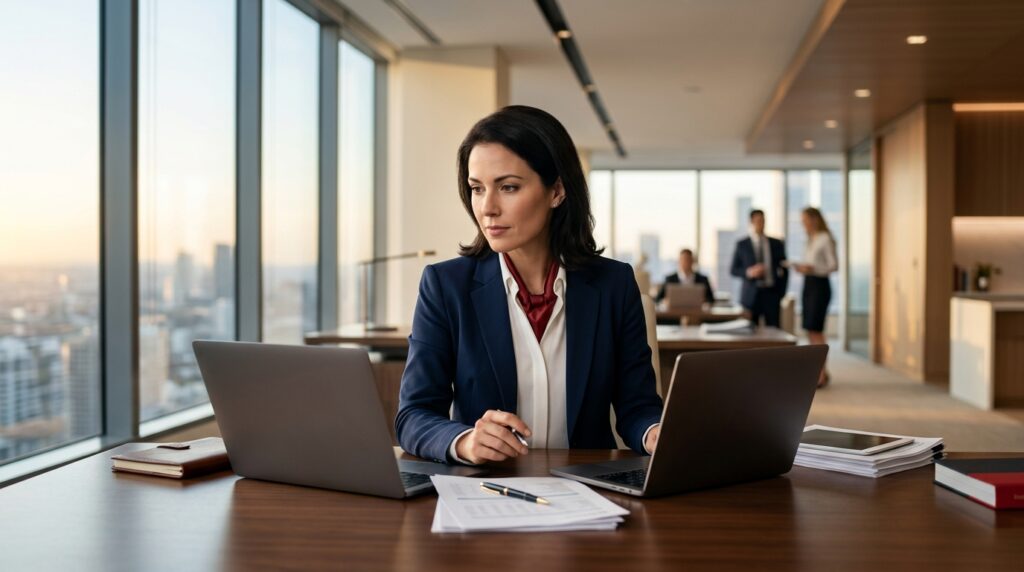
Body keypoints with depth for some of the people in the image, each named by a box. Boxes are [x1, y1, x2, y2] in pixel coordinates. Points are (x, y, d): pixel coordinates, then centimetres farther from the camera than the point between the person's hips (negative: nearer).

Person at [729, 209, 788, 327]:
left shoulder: (777, 244, 11)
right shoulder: (742, 245, 5)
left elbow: (784, 269, 14)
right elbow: (734, 270, 4)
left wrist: (781, 293, 4)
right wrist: (749, 272, -15)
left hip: (772, 294, 2)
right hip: (751, 295, -1)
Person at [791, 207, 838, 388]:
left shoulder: (825, 239, -9)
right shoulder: (811, 240, 16)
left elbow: (834, 265, -13)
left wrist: (812, 269, -24)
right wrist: (802, 267, 2)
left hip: (820, 285, -9)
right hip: (808, 284, 9)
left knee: (815, 329, -11)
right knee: (810, 330, 8)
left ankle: (822, 374, -7)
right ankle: (817, 370, 15)